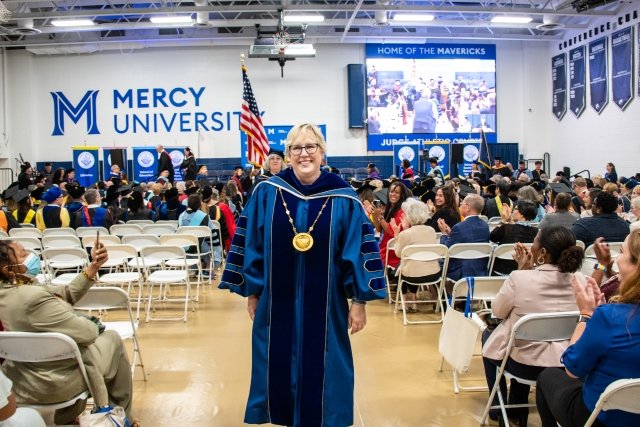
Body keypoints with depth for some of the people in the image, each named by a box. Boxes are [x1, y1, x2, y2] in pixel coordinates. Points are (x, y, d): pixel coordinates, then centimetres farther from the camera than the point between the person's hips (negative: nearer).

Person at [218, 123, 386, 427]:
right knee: (280, 368, 13)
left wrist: (359, 300, -5)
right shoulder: (266, 193, -3)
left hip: (324, 304, -1)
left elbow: (358, 250, -4)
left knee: (321, 370, 10)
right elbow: (250, 244, 2)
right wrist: (251, 291, 4)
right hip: (277, 302, 1)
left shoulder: (343, 198, -6)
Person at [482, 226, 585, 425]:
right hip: (565, 365, 4)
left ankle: (498, 406, 36)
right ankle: (517, 408, 42)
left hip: (524, 364, -4)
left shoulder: (520, 278, -23)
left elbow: (498, 312, -5)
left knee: (489, 335, 29)